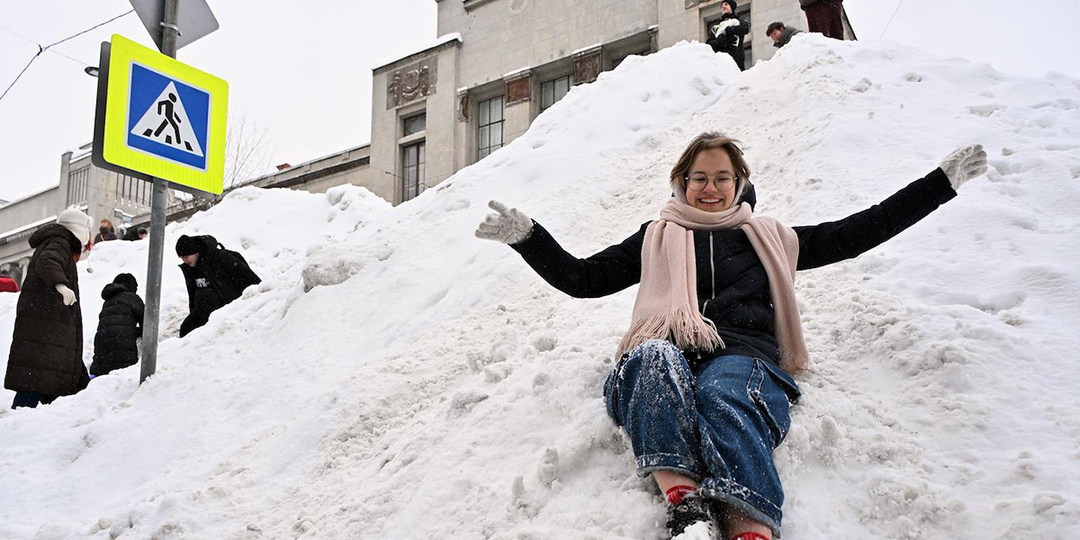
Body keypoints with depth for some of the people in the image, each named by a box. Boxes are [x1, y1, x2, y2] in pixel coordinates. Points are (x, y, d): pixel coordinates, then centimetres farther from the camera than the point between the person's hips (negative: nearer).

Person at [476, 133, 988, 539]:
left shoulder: (770, 237, 32)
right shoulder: (656, 238, 31)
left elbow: (862, 230, 32)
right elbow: (583, 277, 24)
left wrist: (943, 180, 30)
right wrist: (527, 236, 10)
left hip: (744, 362, 0)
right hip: (663, 365, 1)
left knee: (723, 389, -38)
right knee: (654, 357, -37)